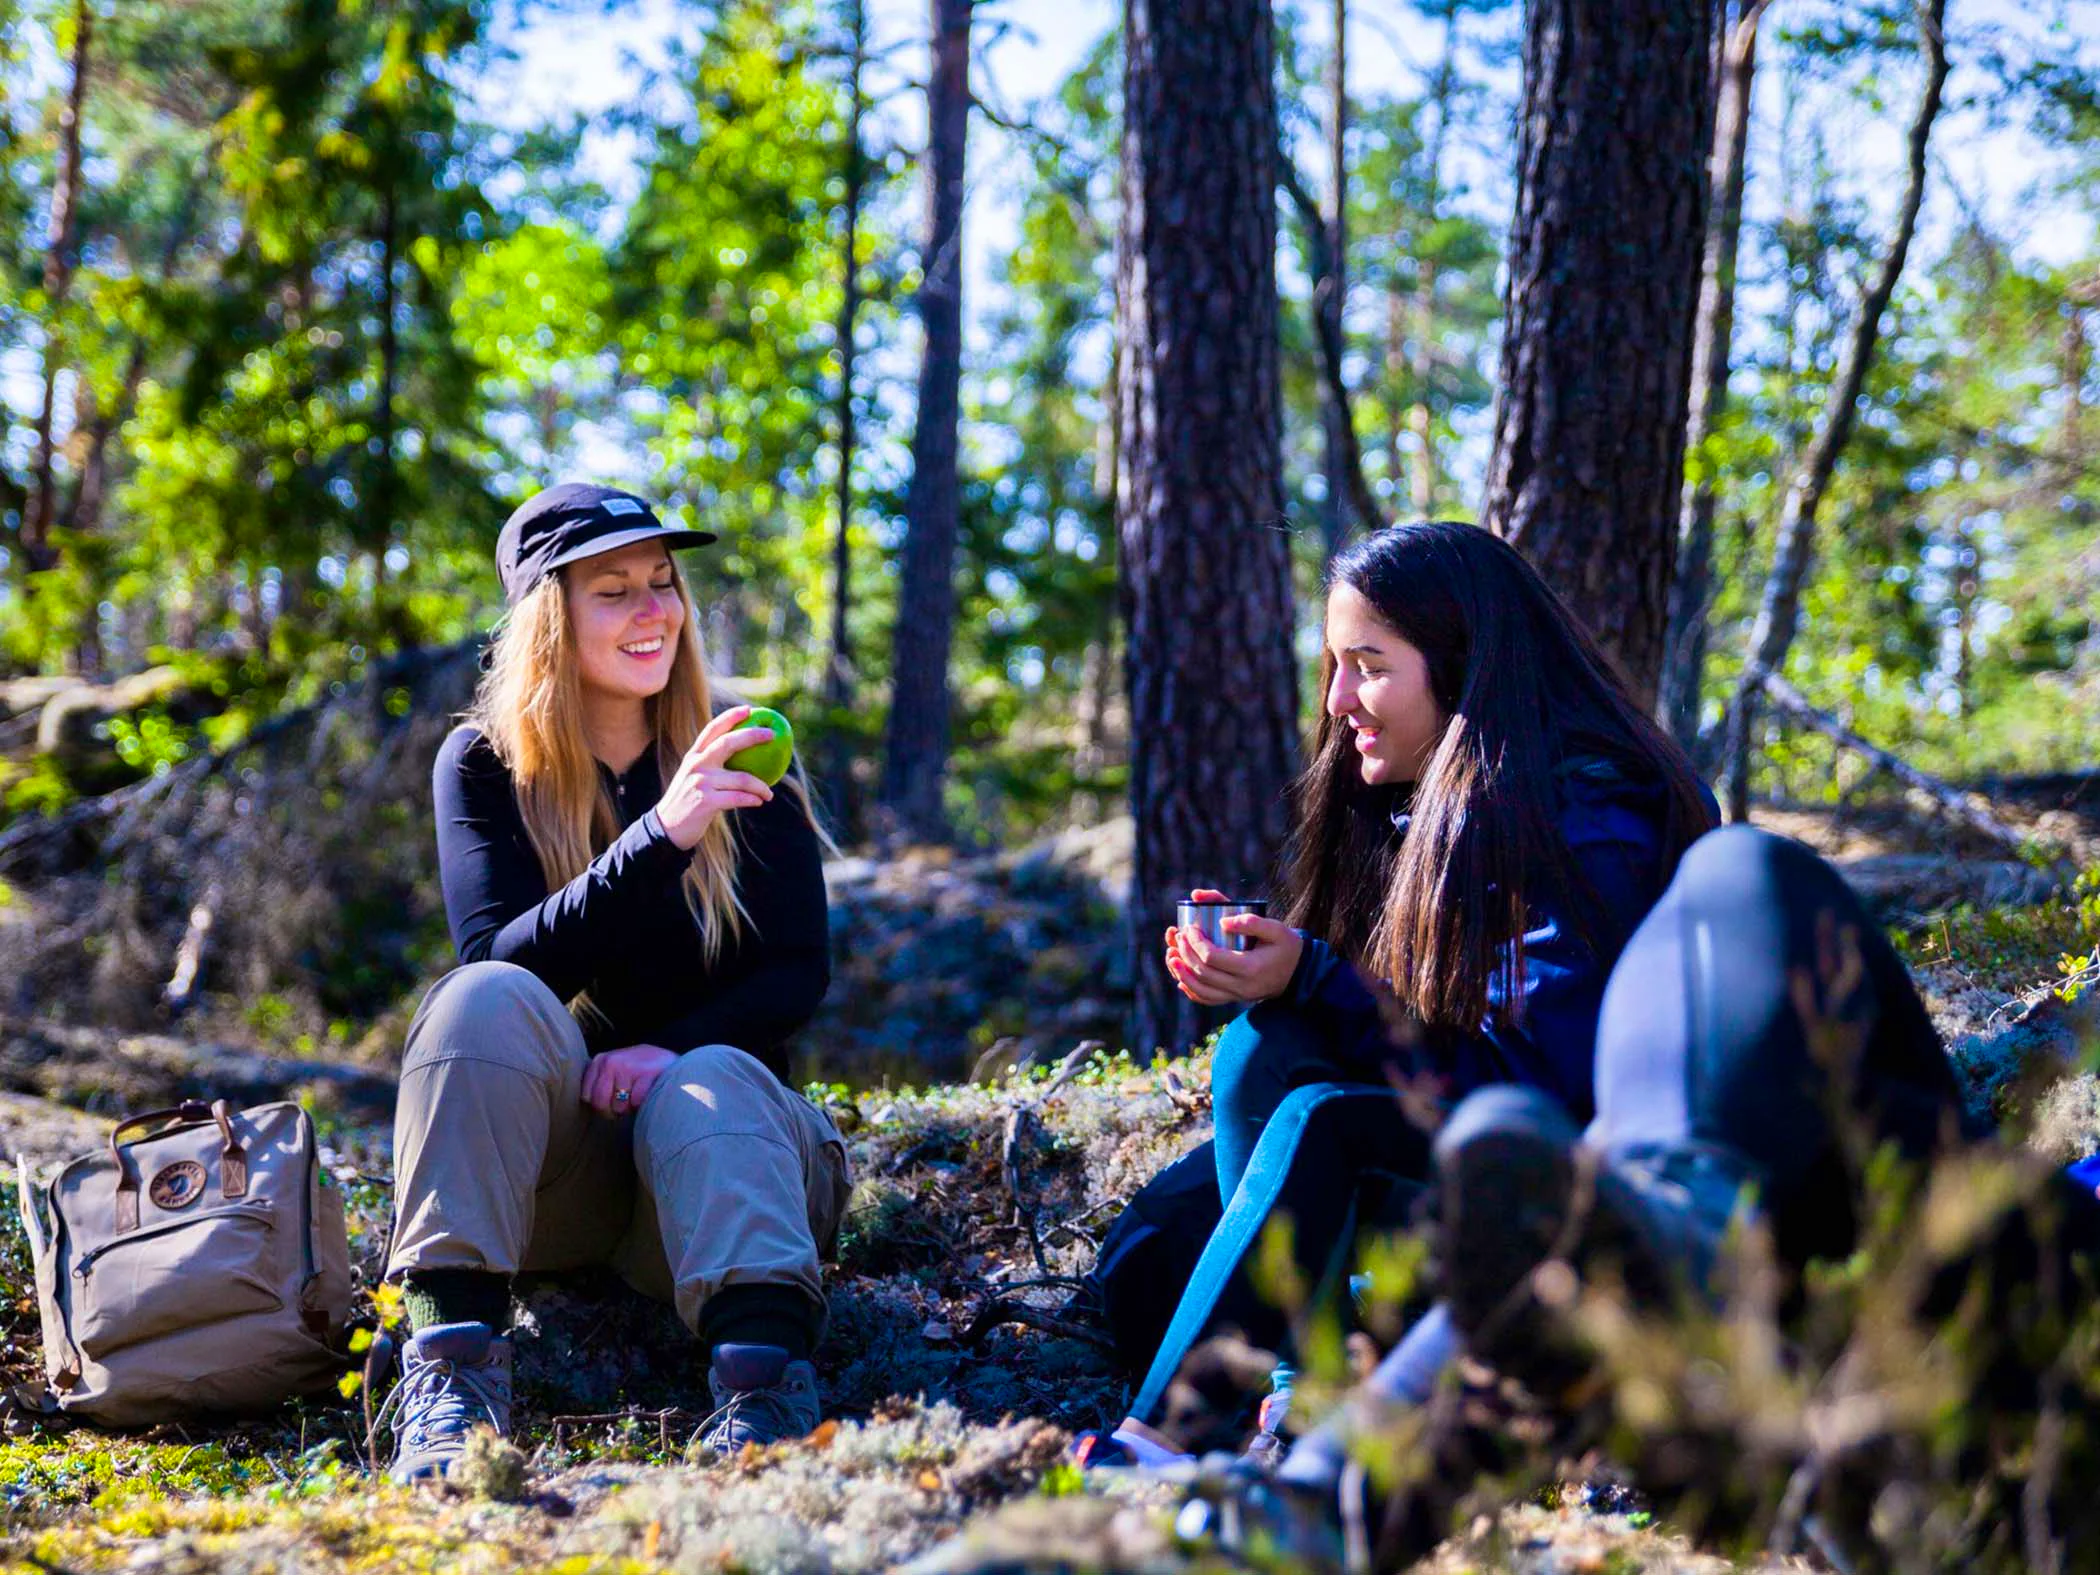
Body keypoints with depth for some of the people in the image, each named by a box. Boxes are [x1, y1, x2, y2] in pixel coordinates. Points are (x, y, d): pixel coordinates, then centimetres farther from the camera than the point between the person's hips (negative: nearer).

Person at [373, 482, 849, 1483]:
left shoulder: (735, 762, 2)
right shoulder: (485, 765, -1)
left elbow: (800, 976, -2)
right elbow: (500, 959, -16)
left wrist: (674, 1051, -23)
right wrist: (662, 836, -31)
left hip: (719, 1127, 0)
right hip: (551, 1155, 0)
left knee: (711, 1082, -32)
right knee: (485, 999, -28)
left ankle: (765, 1379, -58)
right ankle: (452, 1364, -41)